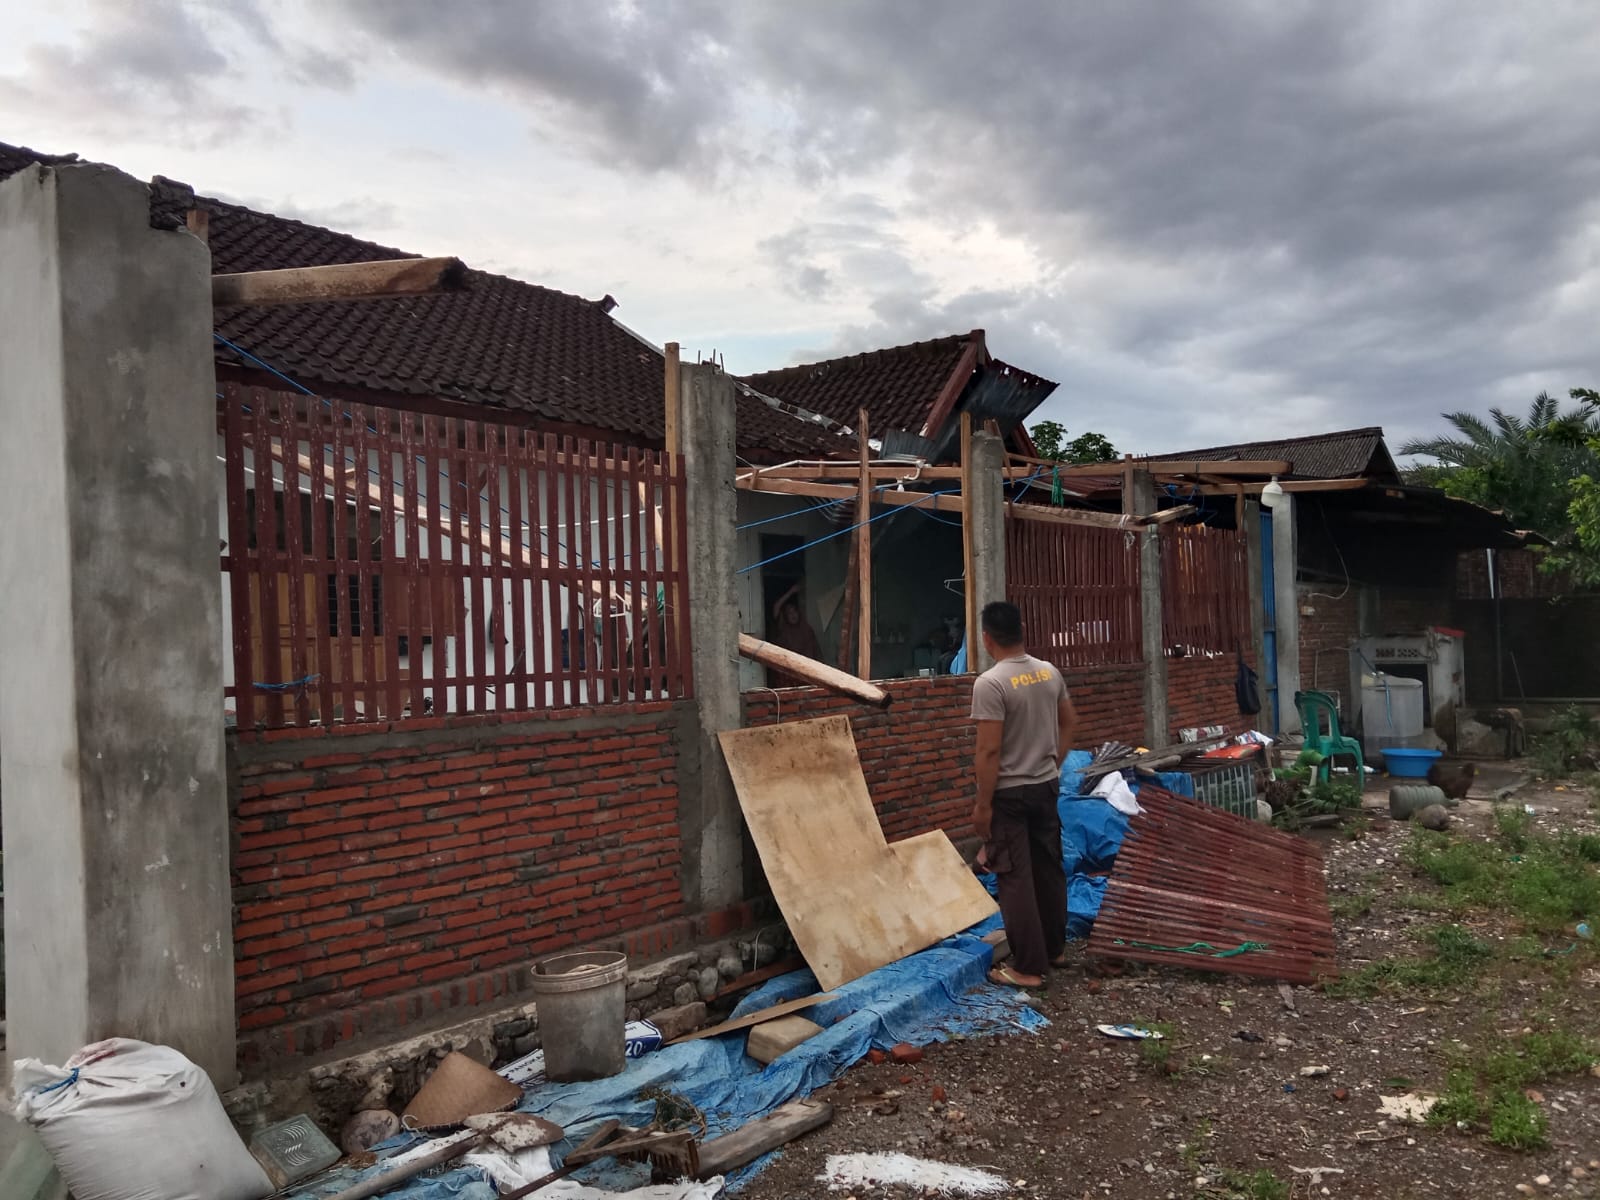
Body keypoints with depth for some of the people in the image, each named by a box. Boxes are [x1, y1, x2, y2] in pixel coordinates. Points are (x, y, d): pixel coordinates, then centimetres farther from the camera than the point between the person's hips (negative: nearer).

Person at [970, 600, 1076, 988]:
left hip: (1010, 794, -7)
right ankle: (1054, 949, 32)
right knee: (1049, 870, 18)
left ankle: (1028, 967, 6)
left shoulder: (990, 683, -22)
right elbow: (1068, 723, 13)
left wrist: (982, 804, -15)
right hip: (1046, 786, 7)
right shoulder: (1050, 672, 1)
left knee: (1016, 879, 1)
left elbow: (989, 750, -22)